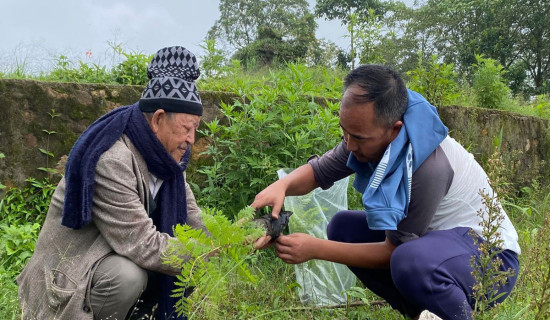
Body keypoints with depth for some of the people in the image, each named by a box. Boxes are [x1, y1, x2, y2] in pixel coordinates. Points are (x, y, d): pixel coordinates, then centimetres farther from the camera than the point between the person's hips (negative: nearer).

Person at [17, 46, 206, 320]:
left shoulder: (164, 155, -3)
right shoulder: (111, 160, -29)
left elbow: (192, 217, 2)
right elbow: (143, 246, -31)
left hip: (121, 255, 8)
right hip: (71, 277, -8)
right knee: (128, 275, -35)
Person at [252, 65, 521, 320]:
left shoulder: (429, 165, -33)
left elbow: (394, 252, -24)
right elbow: (318, 170, -2)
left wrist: (316, 249, -25)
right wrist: (281, 186, -25)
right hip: (434, 237, 8)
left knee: (411, 261, -39)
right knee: (343, 226, -3)